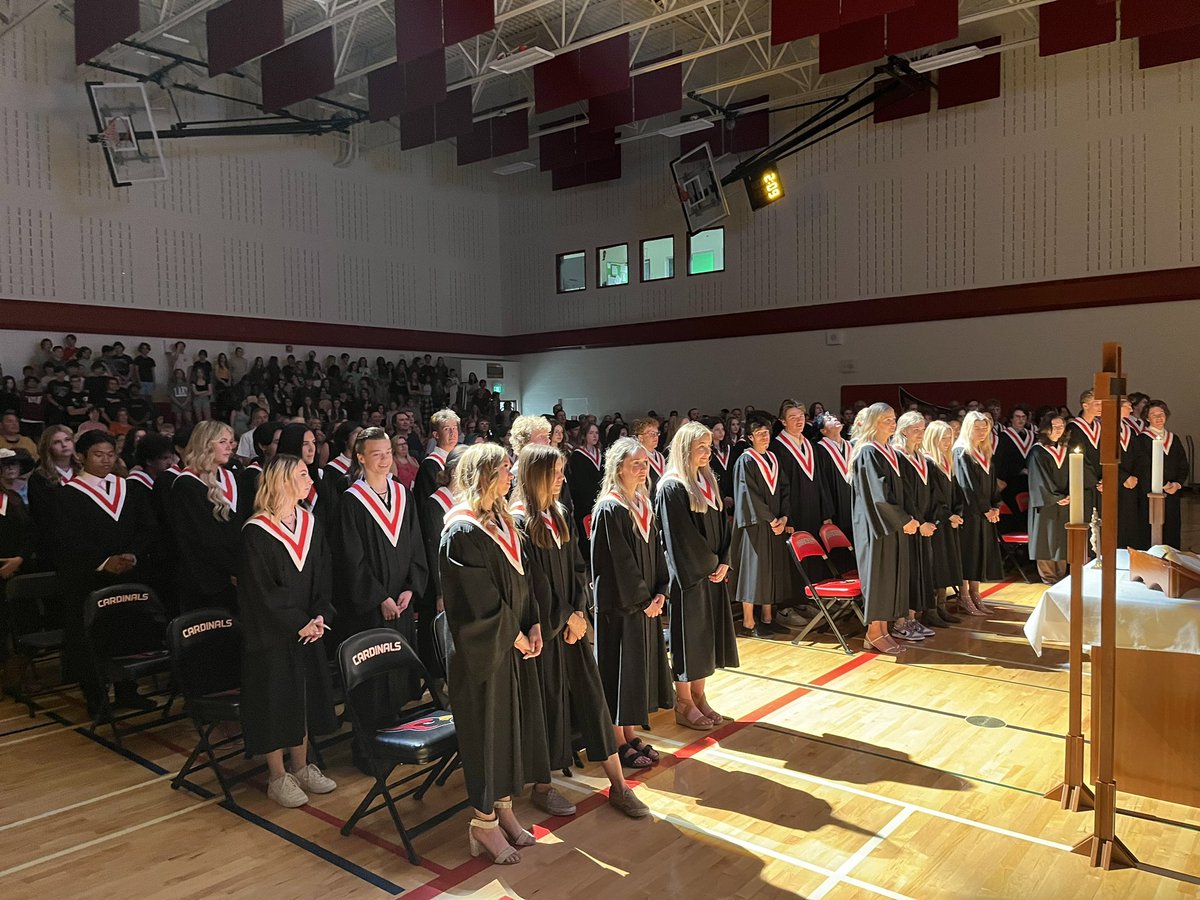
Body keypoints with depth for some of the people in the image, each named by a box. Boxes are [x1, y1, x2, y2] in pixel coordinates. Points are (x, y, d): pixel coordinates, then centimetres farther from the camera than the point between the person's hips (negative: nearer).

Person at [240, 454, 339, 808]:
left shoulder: (309, 523, 4)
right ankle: (277, 778, 18)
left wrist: (320, 616, -8)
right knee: (275, 700, 3)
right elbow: (260, 591, -16)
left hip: (308, 628, 6)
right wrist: (298, 624, -16)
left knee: (305, 696, 14)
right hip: (271, 633, -6)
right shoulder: (256, 532, -15)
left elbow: (322, 577, 6)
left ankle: (301, 767, 29)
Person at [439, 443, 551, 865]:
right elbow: (478, 599, -20)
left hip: (515, 642, 8)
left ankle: (504, 807, 30)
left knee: (514, 721, 14)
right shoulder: (461, 532, -18)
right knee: (487, 727, 3)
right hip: (483, 649, -8)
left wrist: (532, 624, 0)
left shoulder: (503, 522, 8)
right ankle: (484, 822, 19)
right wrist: (513, 634, -13)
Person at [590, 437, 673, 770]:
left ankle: (630, 732, 28)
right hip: (619, 603, -8)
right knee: (620, 668, 2)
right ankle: (619, 742, 15)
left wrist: (660, 592, -1)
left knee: (640, 666, 15)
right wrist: (643, 599, -13)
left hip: (645, 602, 8)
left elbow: (655, 551, 10)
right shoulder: (609, 509, -17)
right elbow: (619, 561, -18)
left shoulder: (644, 505, 8)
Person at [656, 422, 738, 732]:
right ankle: (684, 705, 17)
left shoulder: (708, 481, 9)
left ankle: (698, 698, 27)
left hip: (713, 571, 8)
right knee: (688, 636, 3)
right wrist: (710, 564, -10)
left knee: (707, 635, 13)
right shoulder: (672, 488, -15)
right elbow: (681, 537, -17)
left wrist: (724, 562, -2)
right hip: (688, 575, -8)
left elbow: (722, 525, 10)